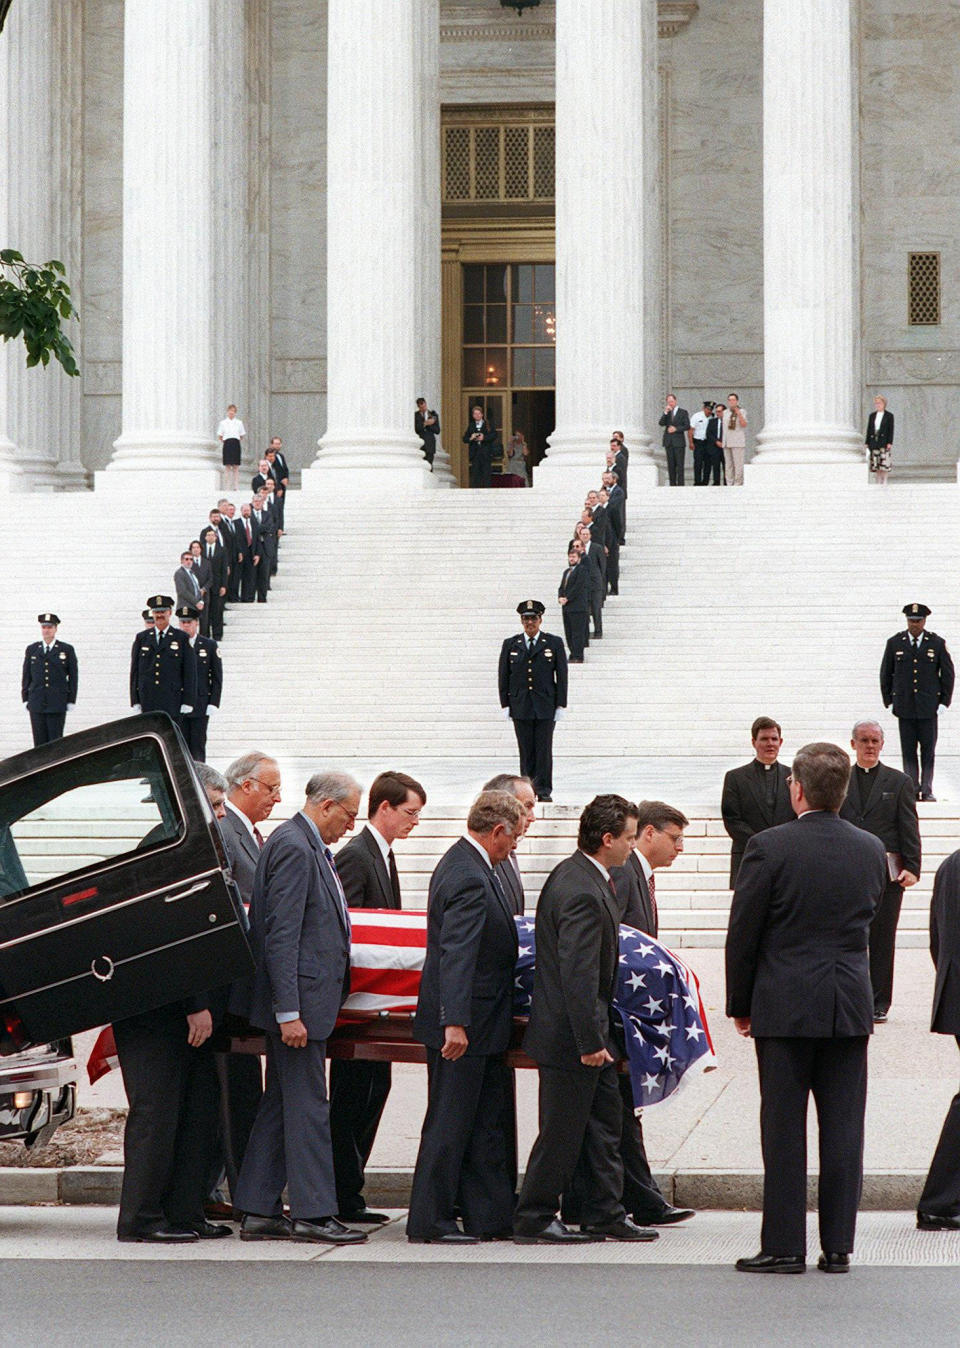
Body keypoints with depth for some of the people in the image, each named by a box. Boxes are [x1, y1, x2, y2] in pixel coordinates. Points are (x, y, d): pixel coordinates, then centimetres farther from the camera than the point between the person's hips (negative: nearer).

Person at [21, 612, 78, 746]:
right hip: (36, 704, 2)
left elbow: (73, 677, 5)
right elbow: (26, 676, 12)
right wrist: (25, 700, 6)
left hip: (57, 705, -2)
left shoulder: (67, 650, 4)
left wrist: (71, 701, 0)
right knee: (40, 743, 1)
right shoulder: (31, 649, 10)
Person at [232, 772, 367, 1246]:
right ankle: (313, 1212, -3)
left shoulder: (310, 847, 17)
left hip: (304, 999, 10)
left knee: (280, 1105, 11)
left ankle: (258, 1210, 15)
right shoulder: (293, 847, -15)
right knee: (307, 1107, -6)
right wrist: (288, 1012, -23)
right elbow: (281, 936, -20)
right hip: (299, 998, -10)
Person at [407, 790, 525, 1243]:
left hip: (480, 1024, 10)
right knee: (450, 1123, -3)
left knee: (485, 1122, 14)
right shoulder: (469, 879, -21)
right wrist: (455, 1023, -31)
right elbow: (456, 955, -27)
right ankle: (428, 1221, 4)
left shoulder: (464, 863, 12)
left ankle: (490, 1216, 19)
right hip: (466, 1024, -10)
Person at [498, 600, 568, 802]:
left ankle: (544, 790, 4)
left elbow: (562, 675, 3)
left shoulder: (554, 643, 4)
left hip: (545, 706, -1)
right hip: (520, 706, 1)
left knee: (544, 749, -2)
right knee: (526, 751, 2)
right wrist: (505, 704, 2)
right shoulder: (511, 645, 8)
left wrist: (561, 705, -2)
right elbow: (503, 676, 9)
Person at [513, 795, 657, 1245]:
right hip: (570, 1037, -10)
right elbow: (577, 974, -26)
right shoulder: (582, 892, -24)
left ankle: (605, 1215, 21)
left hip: (587, 1030, 10)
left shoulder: (576, 875, 9)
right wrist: (590, 1042, -23)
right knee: (562, 1131, 0)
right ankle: (533, 1220, 9)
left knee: (604, 1123, 14)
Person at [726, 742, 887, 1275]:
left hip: (785, 1005, -3)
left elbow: (742, 933, -6)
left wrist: (739, 1004, 5)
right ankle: (837, 1246, 8)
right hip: (852, 1005, 3)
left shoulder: (769, 848, -10)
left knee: (784, 1130, 2)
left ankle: (784, 1245, 3)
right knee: (843, 1130, 6)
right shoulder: (871, 851, 3)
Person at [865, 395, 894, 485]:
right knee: (876, 464, 2)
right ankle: (878, 482, 6)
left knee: (884, 463, -7)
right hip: (874, 442, 4)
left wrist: (889, 443, -10)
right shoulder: (872, 416, 13)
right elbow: (869, 429, 13)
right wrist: (867, 443, 7)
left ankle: (884, 481, -3)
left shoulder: (889, 416, 2)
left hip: (884, 442, -4)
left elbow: (891, 430, -2)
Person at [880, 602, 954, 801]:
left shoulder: (937, 643, 4)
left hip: (928, 708, -1)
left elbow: (948, 674, 8)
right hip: (904, 707, 1)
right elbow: (886, 674, 11)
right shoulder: (894, 643, 5)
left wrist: (944, 702, 3)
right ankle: (912, 789, 5)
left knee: (928, 751, 0)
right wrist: (889, 701, 5)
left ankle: (927, 790, 6)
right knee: (908, 751, 0)